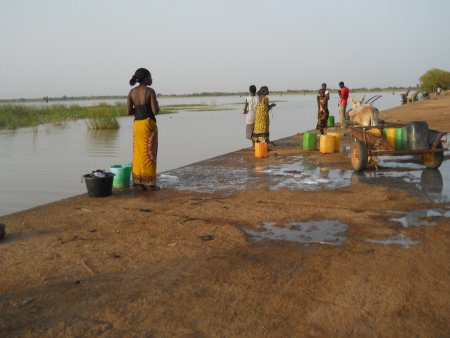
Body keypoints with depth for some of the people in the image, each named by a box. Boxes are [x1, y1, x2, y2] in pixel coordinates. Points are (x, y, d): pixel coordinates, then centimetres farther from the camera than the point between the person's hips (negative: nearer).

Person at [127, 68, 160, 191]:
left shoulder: (132, 92, 4)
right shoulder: (150, 91, -12)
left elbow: (129, 111, 3)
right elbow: (155, 111, -15)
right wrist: (157, 105, 8)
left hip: (137, 125, 5)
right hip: (149, 124, -5)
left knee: (139, 153, 12)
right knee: (149, 154, 1)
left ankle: (139, 181, 14)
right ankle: (149, 183, 5)